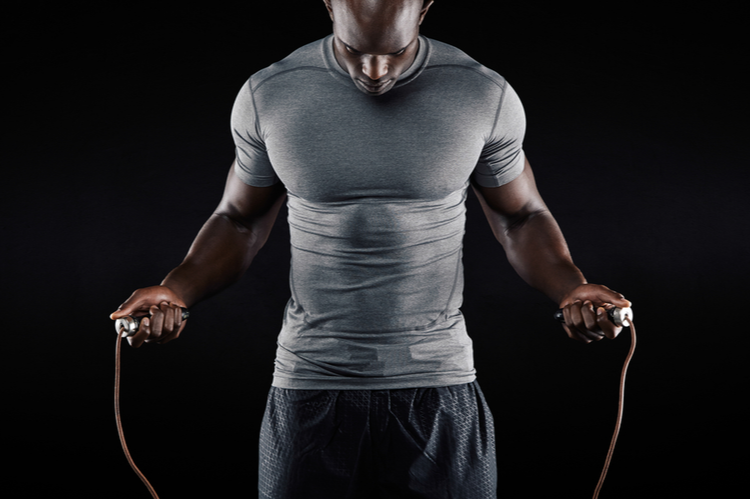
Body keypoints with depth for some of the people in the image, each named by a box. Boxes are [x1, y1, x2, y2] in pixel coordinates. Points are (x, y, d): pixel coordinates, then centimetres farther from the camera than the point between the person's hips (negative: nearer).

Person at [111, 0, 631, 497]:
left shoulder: (486, 96, -6)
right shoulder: (268, 95, -4)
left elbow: (521, 217, 8)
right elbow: (239, 220, 9)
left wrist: (572, 288, -11)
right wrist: (175, 290, -8)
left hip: (439, 390, 0)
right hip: (309, 393, 1)